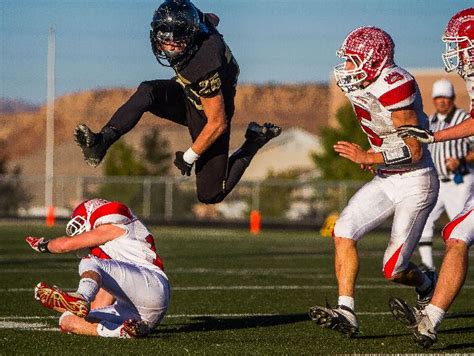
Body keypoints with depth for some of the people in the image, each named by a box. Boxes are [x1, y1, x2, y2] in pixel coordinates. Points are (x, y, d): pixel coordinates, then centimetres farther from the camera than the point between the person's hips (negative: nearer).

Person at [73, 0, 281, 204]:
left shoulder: (205, 67, -39)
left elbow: (217, 124, -28)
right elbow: (211, 18, 8)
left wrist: (189, 157, -19)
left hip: (212, 112, -7)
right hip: (186, 94, 7)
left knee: (210, 195, -1)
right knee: (147, 92, -25)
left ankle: (255, 141, 16)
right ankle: (100, 143, -30)